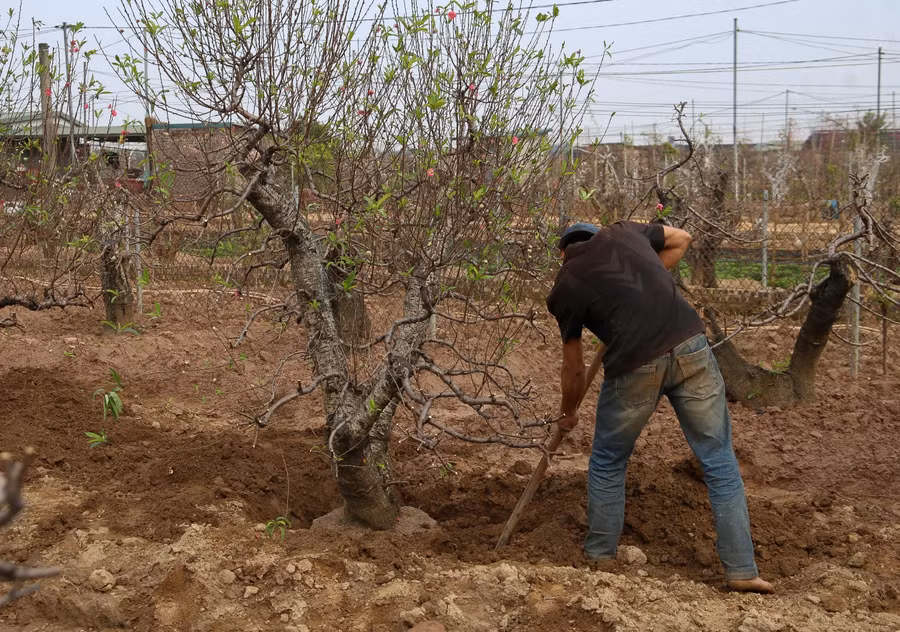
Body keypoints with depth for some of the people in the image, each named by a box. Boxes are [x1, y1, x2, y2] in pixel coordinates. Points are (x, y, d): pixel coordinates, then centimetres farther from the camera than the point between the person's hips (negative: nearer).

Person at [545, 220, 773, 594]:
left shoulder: (564, 289, 14)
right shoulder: (621, 233, 20)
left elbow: (573, 369, 22)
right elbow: (680, 240, 36)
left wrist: (568, 414, 39)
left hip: (634, 368, -2)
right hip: (690, 347, 2)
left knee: (607, 465, 22)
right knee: (718, 461, 12)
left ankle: (600, 558, 32)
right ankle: (741, 571, 13)